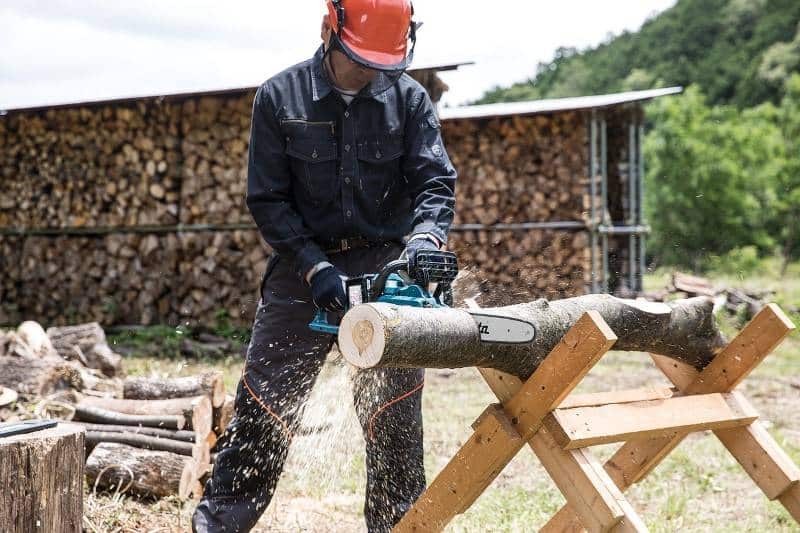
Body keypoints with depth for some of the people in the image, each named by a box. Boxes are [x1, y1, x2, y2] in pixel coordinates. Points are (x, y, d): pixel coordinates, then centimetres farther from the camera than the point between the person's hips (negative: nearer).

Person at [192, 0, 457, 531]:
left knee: (397, 421, 6)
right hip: (305, 266, -1)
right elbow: (267, 200, -5)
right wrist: (314, 267, -16)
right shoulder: (280, 98, -5)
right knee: (261, 410, 0)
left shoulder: (408, 98, -1)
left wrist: (426, 239, -28)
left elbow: (436, 183, -7)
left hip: (385, 266, 1)